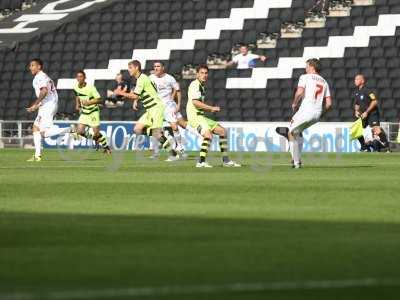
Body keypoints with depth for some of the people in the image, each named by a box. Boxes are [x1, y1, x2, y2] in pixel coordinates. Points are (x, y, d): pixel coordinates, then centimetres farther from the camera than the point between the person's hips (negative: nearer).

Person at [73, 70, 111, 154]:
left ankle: (106, 148, 10)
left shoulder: (90, 88, -20)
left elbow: (99, 100, -18)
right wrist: (77, 104, 9)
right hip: (84, 112, 6)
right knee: (80, 131, -8)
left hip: (93, 112, -6)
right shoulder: (76, 87, -2)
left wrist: (89, 102, -30)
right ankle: (94, 138, 19)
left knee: (96, 132, -11)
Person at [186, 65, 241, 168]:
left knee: (222, 131, 13)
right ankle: (201, 162, -29)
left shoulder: (202, 86, 21)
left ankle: (226, 160, 19)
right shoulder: (195, 84, -10)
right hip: (195, 116, -10)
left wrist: (210, 109, 15)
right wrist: (211, 108, -19)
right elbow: (195, 102, -22)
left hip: (201, 117, 10)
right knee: (208, 135, -29)